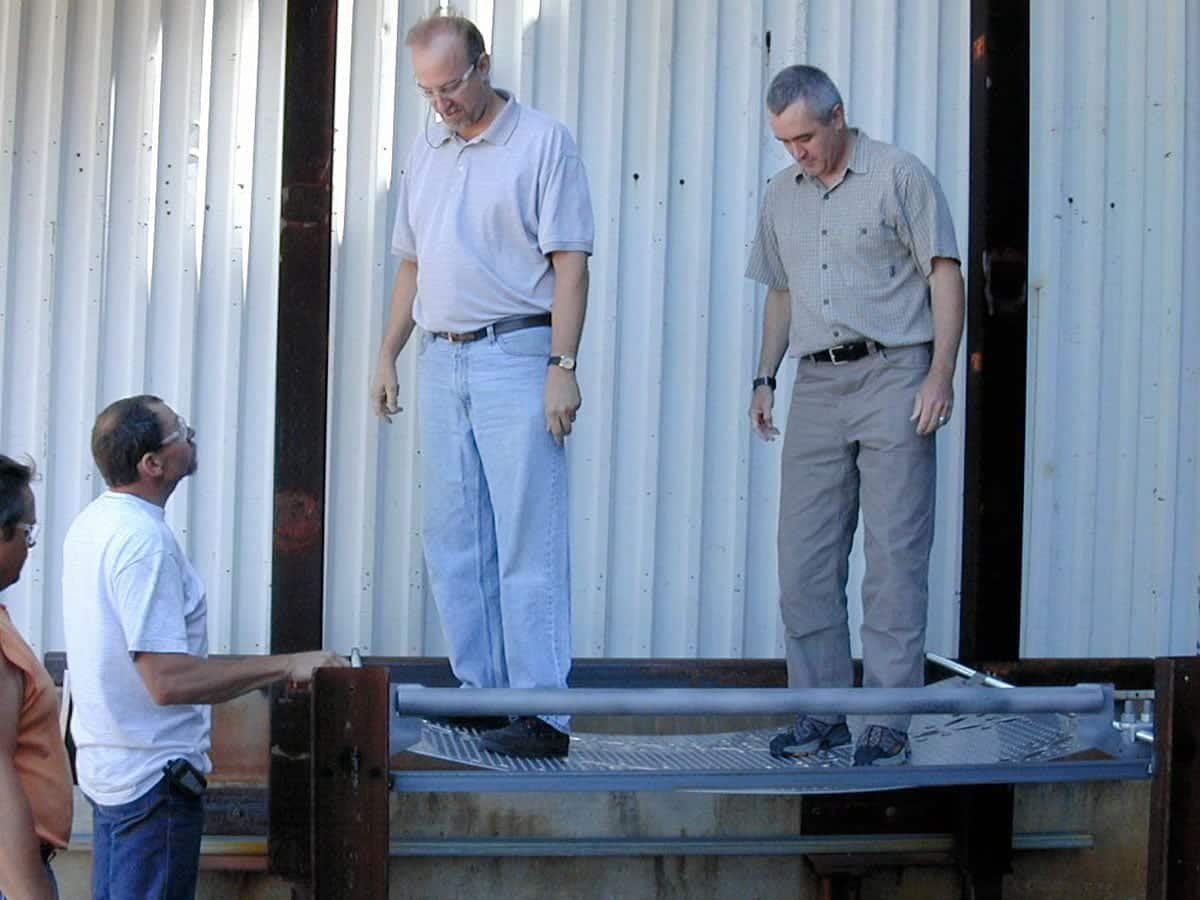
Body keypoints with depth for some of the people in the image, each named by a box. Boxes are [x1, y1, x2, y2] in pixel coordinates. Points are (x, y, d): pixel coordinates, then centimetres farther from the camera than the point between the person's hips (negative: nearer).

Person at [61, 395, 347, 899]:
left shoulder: (94, 522, 9)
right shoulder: (144, 539, -23)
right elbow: (169, 680, -28)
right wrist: (287, 666, -23)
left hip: (107, 760, 10)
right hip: (152, 776, -10)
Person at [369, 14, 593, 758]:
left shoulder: (543, 141, -4)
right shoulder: (427, 149, 15)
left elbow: (570, 263, -9)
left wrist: (563, 366, -16)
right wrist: (388, 355, 17)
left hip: (517, 355, -7)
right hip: (441, 360, 7)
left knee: (528, 541, -8)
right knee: (454, 540, 9)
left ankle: (543, 712, -7)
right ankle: (481, 691, 18)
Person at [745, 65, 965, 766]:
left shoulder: (899, 175, 0)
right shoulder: (782, 195, 16)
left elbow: (945, 274, -4)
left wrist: (941, 374, -13)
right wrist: (766, 376, 16)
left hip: (893, 374, -6)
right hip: (816, 386, 6)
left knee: (895, 557, -6)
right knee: (804, 559, 3)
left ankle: (889, 722, -3)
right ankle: (823, 711, 12)